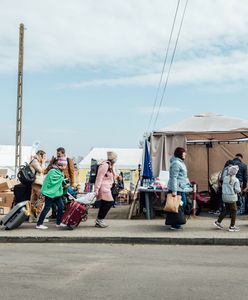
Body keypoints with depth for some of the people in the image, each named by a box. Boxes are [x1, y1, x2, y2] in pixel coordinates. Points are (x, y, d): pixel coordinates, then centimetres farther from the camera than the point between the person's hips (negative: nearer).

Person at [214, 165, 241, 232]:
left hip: (225, 197, 6)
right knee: (233, 211, 6)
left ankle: (218, 222, 20)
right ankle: (232, 226, 9)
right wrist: (240, 189, 7)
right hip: (232, 197, -6)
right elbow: (237, 190, -13)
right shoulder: (236, 180, -12)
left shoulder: (225, 178, 2)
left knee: (225, 210, 19)